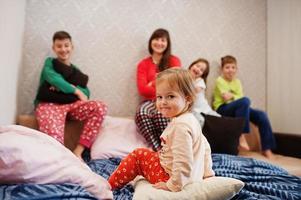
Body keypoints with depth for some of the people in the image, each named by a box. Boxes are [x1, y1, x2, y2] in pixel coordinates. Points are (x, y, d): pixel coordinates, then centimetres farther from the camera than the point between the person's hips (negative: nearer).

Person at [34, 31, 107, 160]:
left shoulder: (75, 70, 23)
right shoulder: (50, 62, 15)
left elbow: (86, 92, 8)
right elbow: (53, 78, -9)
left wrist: (65, 87, -8)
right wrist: (76, 91, -7)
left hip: (71, 104, 4)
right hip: (49, 104, -4)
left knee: (100, 107, -21)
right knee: (54, 136, -35)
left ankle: (78, 151, -24)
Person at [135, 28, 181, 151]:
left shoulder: (174, 60, 9)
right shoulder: (143, 64, 13)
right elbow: (142, 89, 0)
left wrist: (153, 84, -6)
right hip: (150, 101, 2)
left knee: (160, 113, -37)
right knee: (141, 113, -34)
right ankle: (158, 150, -37)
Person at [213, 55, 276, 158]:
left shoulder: (237, 81, 14)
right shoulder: (220, 81, -6)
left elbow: (240, 97, -1)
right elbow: (226, 99, -14)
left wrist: (232, 96, -17)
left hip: (237, 108, 7)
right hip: (222, 109, -6)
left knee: (261, 115, -13)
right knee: (245, 101, -34)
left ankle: (267, 149, -4)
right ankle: (241, 135, -27)